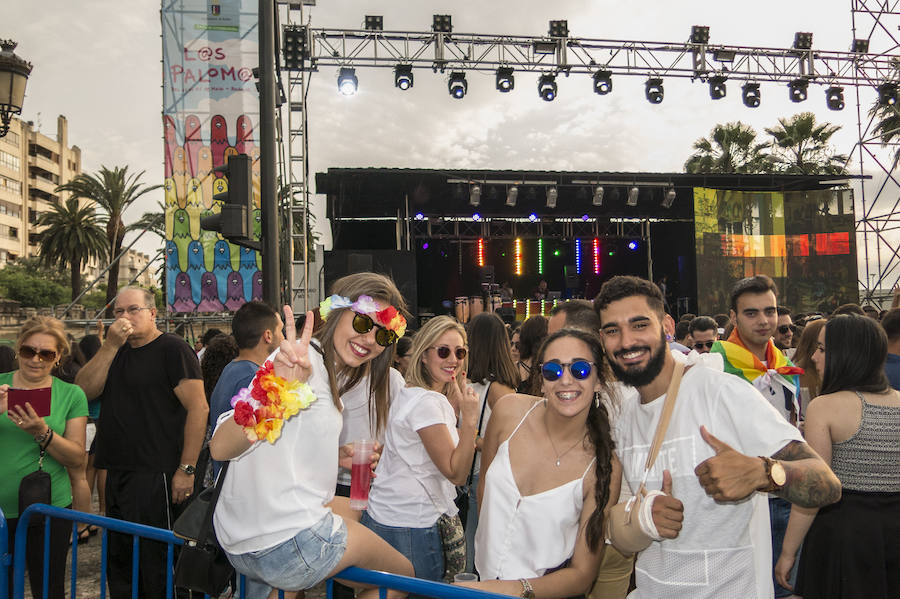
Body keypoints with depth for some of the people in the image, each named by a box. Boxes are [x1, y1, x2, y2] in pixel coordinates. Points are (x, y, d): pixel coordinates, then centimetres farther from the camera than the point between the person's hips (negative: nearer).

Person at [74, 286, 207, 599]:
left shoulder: (172, 349, -7)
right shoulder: (117, 351, 16)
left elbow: (198, 407, -14)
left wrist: (186, 469, -18)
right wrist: (111, 345, -7)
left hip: (155, 477, -7)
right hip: (115, 476, 7)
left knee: (155, 566, -1)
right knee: (118, 562, 17)